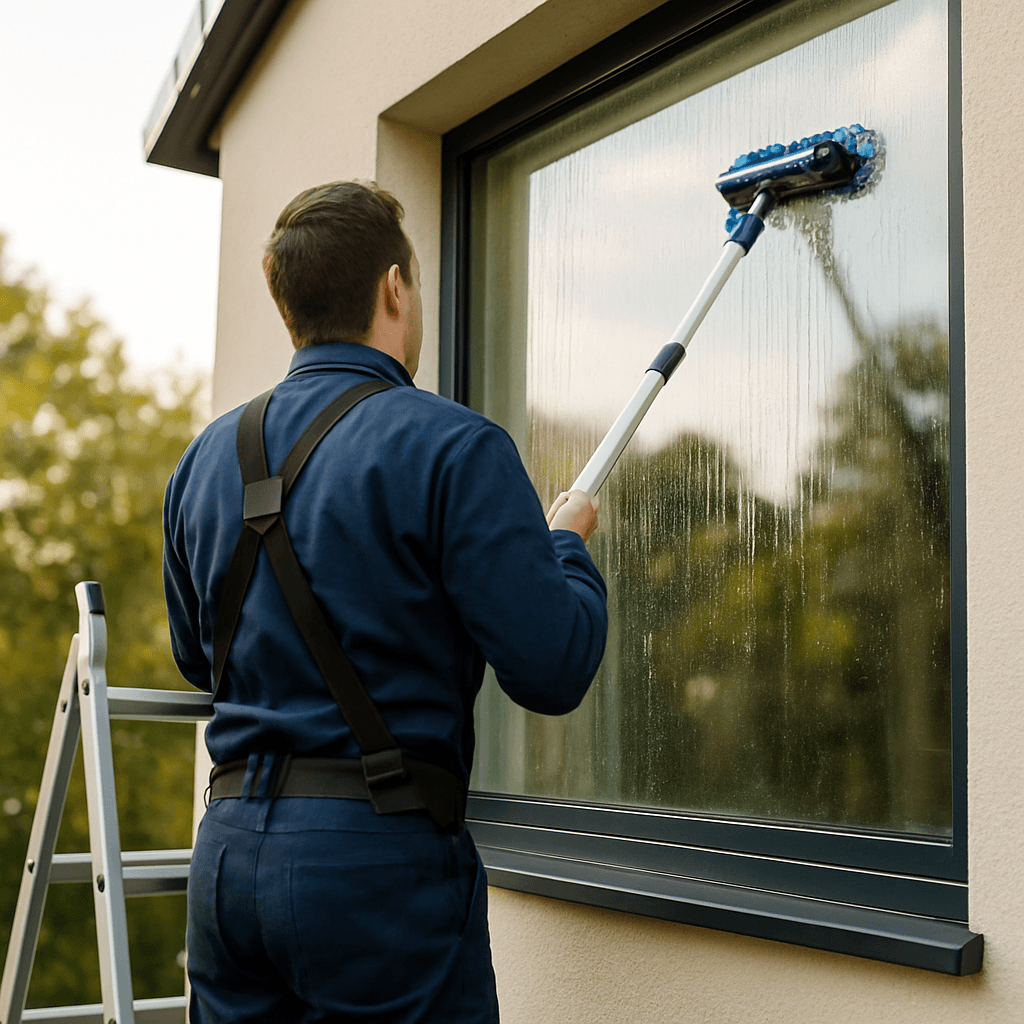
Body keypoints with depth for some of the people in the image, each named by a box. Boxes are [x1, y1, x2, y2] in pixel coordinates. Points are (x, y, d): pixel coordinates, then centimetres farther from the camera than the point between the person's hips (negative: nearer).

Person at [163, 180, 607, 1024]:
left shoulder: (208, 458, 8)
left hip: (228, 853, 6)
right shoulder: (452, 447, -12)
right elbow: (553, 670, -14)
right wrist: (567, 543, 5)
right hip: (381, 862, -6)